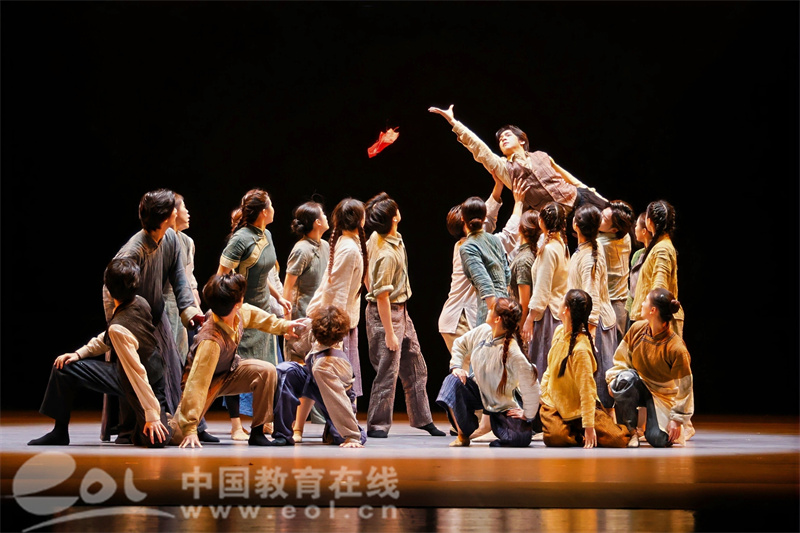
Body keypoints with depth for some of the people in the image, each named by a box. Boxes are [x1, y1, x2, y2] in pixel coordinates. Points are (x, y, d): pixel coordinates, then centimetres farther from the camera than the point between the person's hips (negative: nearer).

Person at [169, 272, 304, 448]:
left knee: (267, 371, -19)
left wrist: (282, 325, 14)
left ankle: (257, 432, -8)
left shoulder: (241, 313, -18)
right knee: (179, 436, -21)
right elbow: (196, 384, -41)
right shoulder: (210, 340, -40)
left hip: (229, 371, 7)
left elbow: (253, 313, 11)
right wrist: (190, 429, -42)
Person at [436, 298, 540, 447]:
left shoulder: (512, 351, -30)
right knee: (453, 381, -27)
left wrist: (527, 415, -20)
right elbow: (460, 344, 10)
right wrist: (456, 366, -5)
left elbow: (530, 382, -29)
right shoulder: (483, 331, -10)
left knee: (522, 437, -24)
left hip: (500, 403, -5)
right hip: (477, 389, 5)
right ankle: (463, 435, -9)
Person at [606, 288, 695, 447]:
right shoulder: (637, 329, -9)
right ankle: (629, 429, -11)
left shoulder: (676, 349, -25)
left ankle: (684, 427, 15)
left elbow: (684, 388, -17)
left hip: (664, 396, -3)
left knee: (657, 439, -23)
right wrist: (613, 379, -14)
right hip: (640, 388, 3)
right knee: (626, 378, -33)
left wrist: (678, 419, -15)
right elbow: (621, 359, 4)